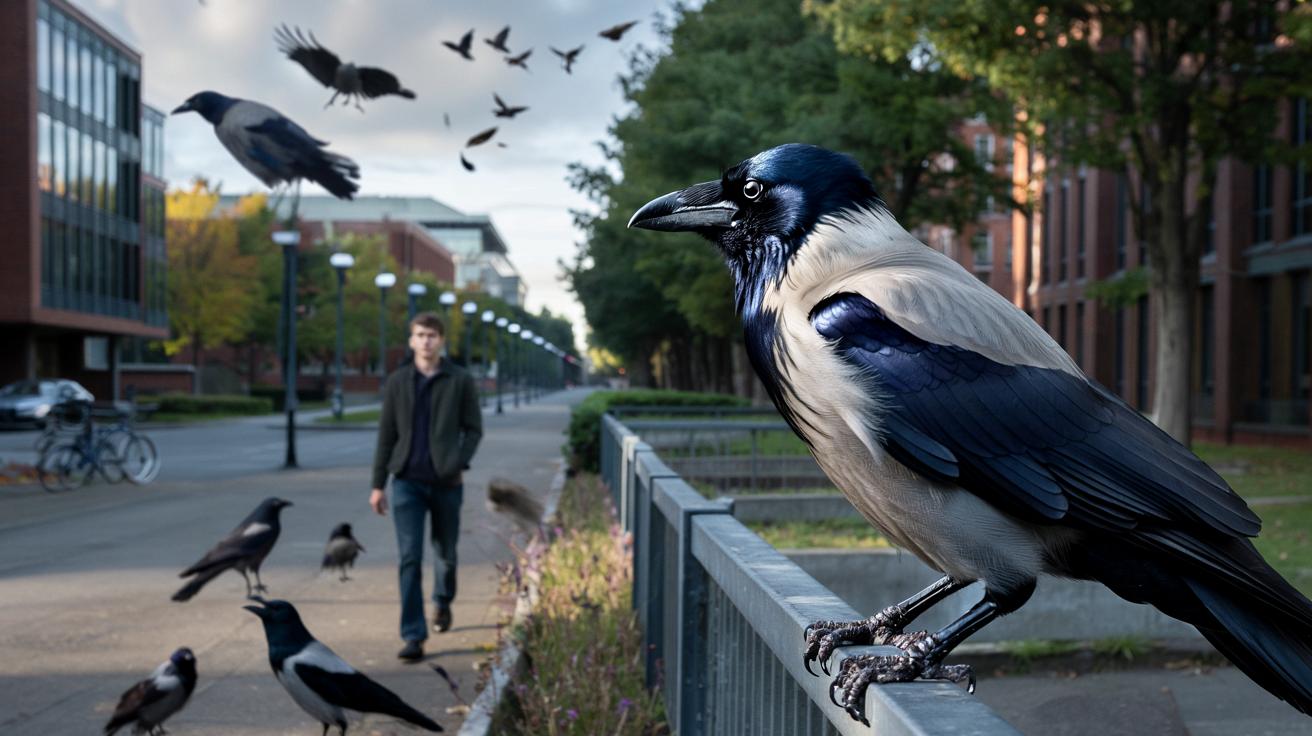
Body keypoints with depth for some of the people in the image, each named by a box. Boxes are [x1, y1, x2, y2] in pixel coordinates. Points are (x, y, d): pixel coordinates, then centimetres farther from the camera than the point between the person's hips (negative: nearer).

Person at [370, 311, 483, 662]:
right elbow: (386, 435, 7)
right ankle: (413, 636, -5)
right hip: (408, 482, 0)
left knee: (445, 553, 15)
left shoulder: (461, 381, 0)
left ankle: (443, 603, 45)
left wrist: (461, 463, -13)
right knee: (409, 558, -7)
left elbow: (473, 428, 3)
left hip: (447, 482, 0)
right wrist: (378, 484, 6)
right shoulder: (397, 382, 4)